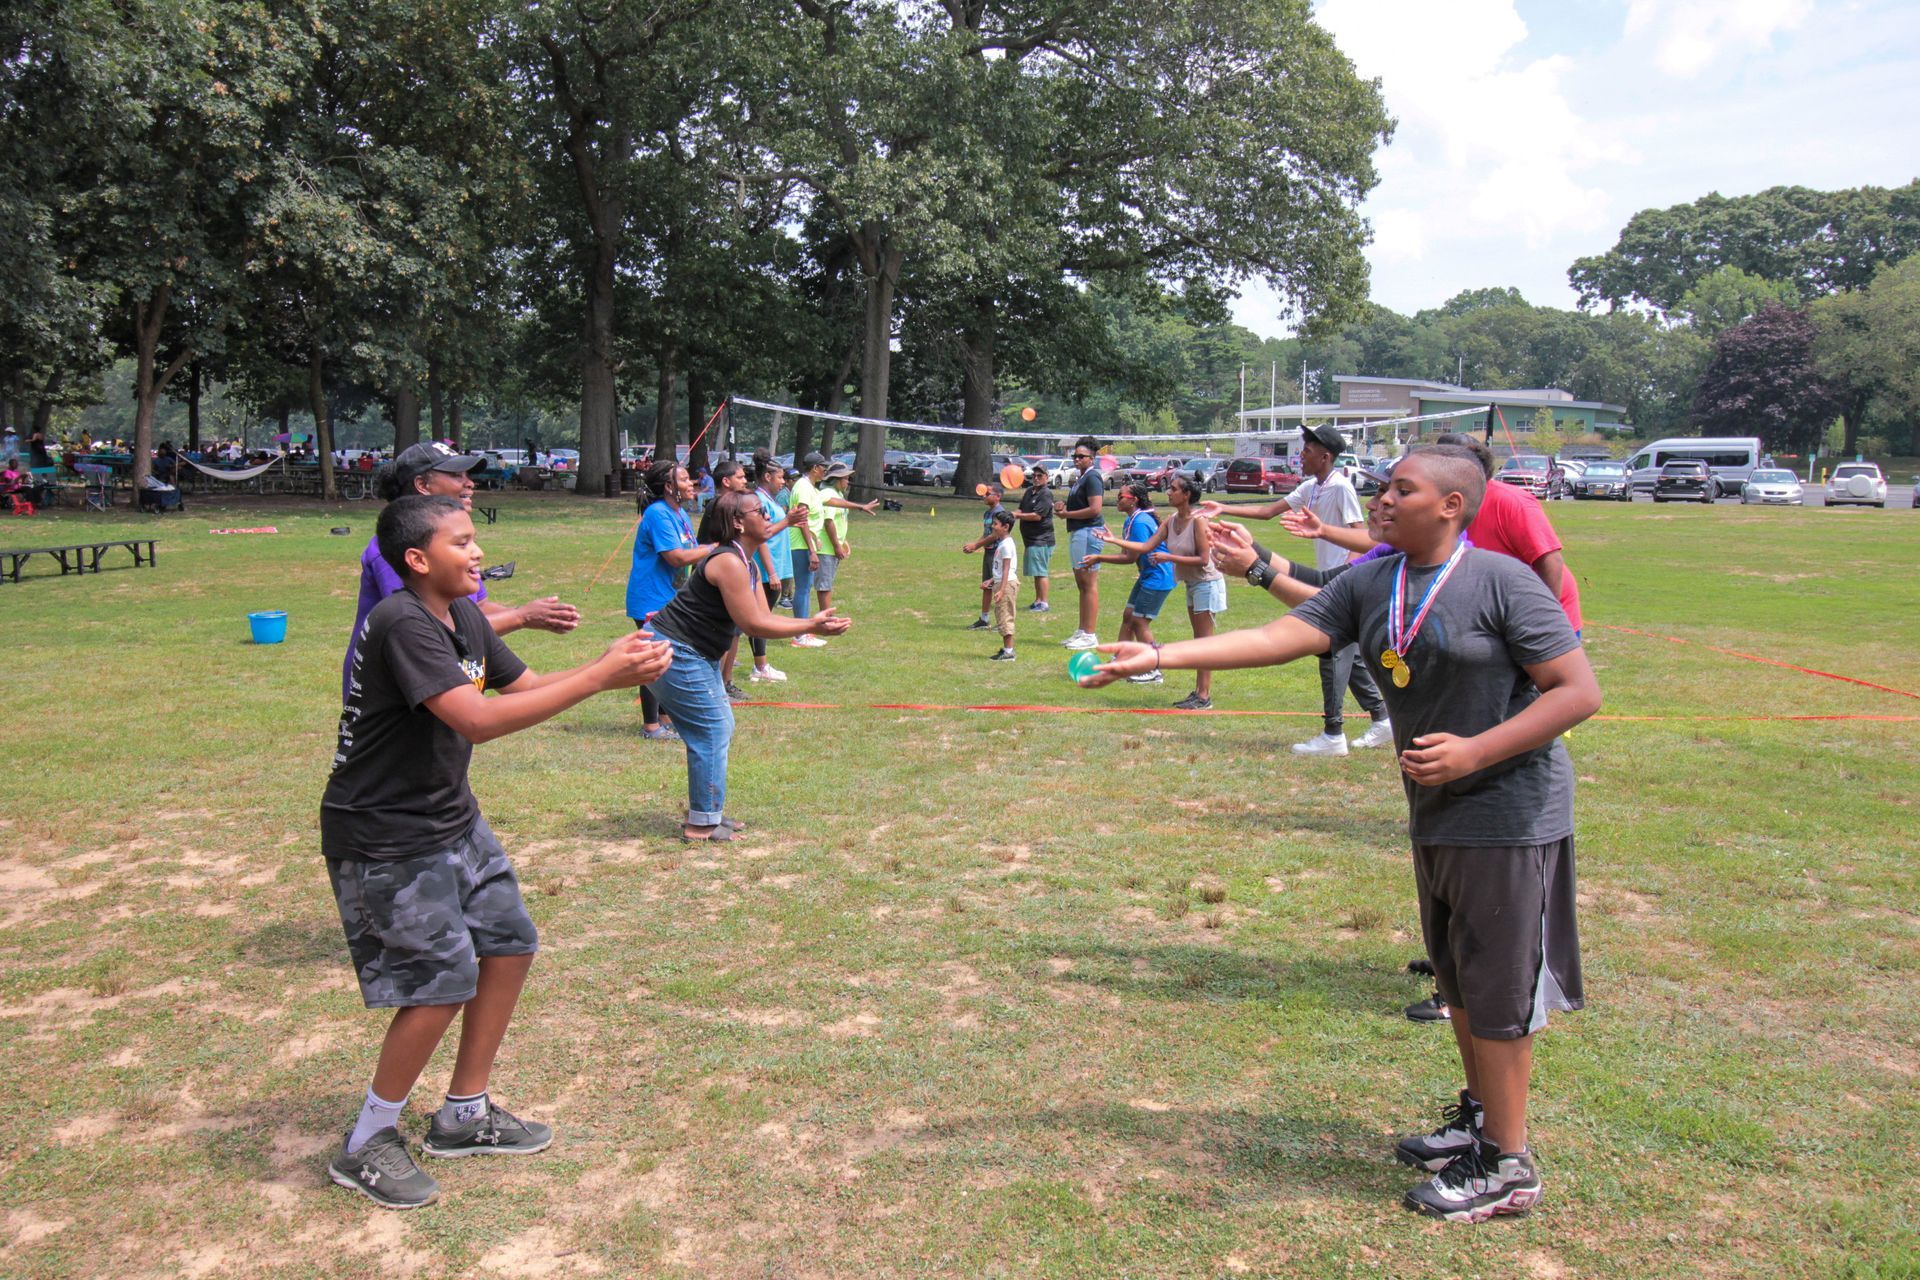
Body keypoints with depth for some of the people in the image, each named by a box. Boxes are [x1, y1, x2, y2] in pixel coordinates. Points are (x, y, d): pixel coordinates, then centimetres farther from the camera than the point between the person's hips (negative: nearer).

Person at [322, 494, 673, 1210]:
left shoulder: (465, 617, 4)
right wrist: (598, 679, -34)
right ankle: (366, 1146, 13)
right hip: (383, 837, -9)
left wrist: (608, 666, -7)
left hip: (449, 818, 9)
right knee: (445, 981, -8)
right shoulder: (401, 624, -25)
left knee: (509, 945, 10)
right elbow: (478, 720, -35)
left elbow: (523, 687, 10)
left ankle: (465, 1115, 27)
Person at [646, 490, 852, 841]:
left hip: (697, 655, 11)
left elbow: (764, 616, 9)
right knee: (712, 732, -6)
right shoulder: (729, 563, -22)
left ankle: (706, 812, 25)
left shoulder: (746, 564, 11)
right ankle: (702, 823, 1)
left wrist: (812, 622, -3)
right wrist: (810, 627, -17)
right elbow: (753, 625, -22)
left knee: (720, 729, 15)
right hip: (675, 653, -11)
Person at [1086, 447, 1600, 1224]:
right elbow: (1282, 638, -4)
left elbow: (1579, 691, -16)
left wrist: (1474, 752, -24)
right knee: (1457, 978, 19)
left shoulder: (1501, 582, -16)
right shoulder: (1369, 585, 3)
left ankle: (1507, 1167, 15)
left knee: (1495, 989, 1)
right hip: (1435, 812, 7)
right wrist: (1162, 655, -12)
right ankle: (1479, 1117, 39)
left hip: (1506, 815, -7)